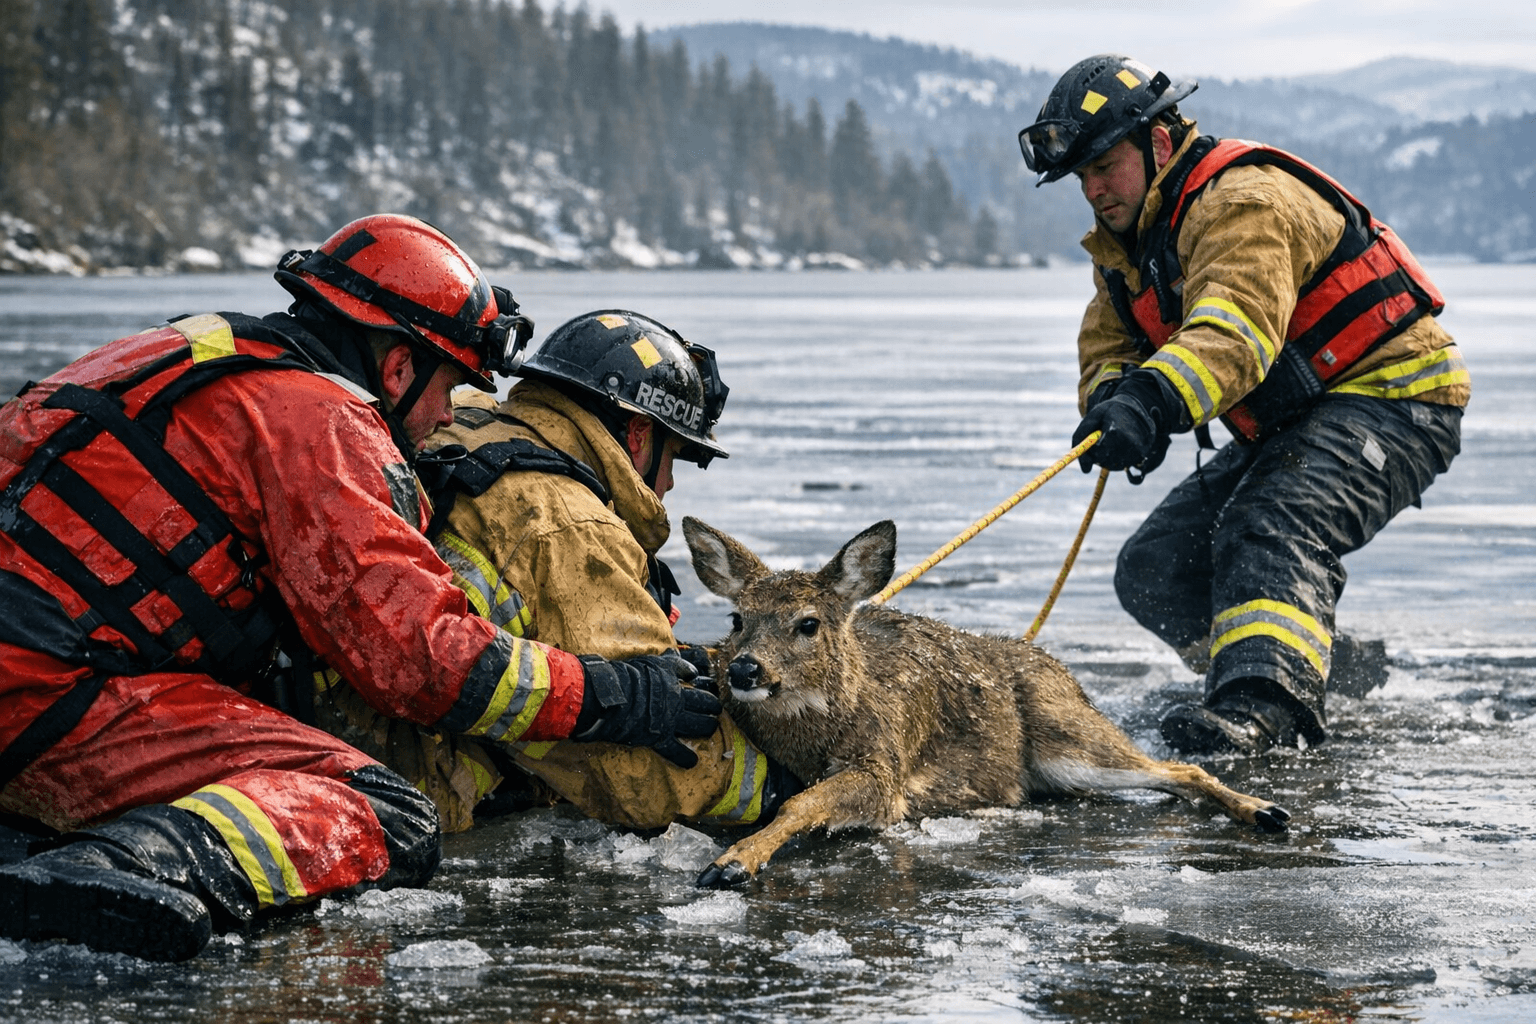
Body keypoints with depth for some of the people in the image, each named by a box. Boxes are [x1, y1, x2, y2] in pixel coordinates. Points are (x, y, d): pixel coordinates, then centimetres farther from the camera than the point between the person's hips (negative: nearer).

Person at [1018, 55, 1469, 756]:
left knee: (1268, 529, -35)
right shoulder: (1125, 250, 10)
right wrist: (1115, 397, -22)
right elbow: (1104, 356, 3)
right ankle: (1340, 672, 14)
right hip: (1292, 425, 10)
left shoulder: (1242, 200, -22)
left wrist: (1153, 402, -55)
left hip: (1391, 392, -10)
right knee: (1153, 573, 1)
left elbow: (1236, 329, -38)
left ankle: (1266, 709, -51)